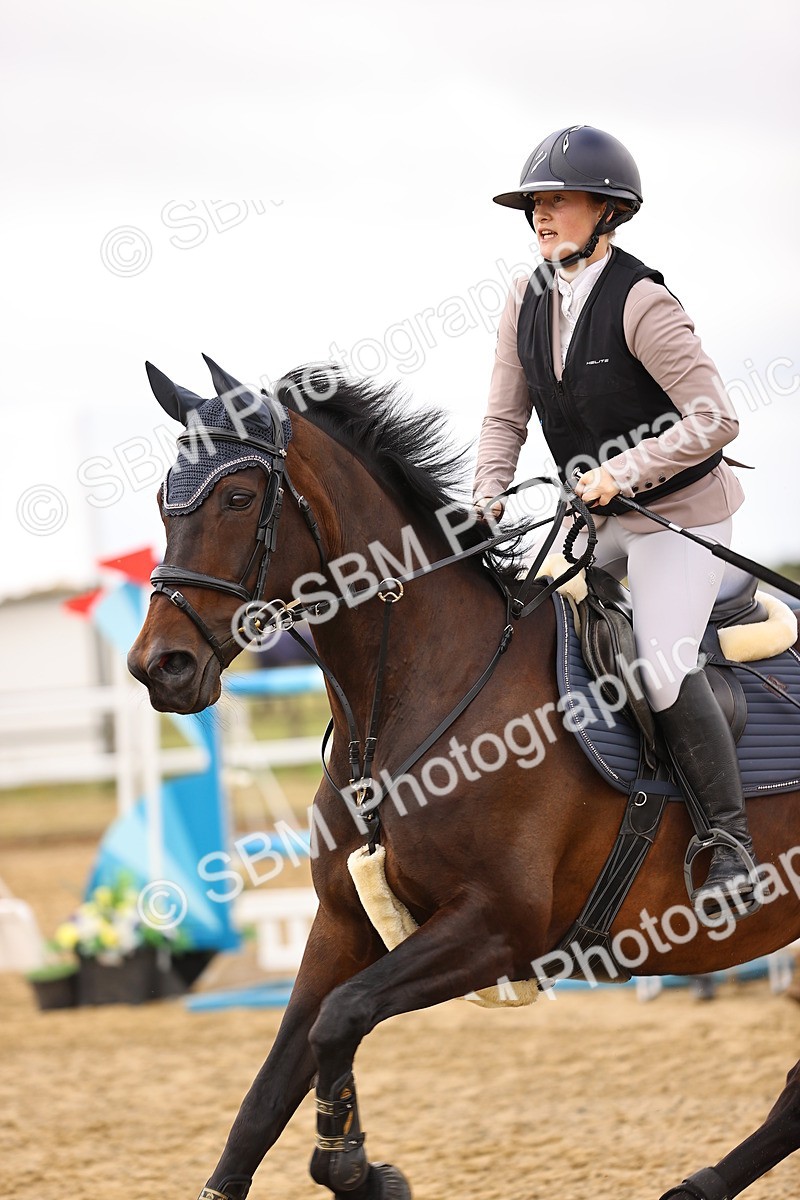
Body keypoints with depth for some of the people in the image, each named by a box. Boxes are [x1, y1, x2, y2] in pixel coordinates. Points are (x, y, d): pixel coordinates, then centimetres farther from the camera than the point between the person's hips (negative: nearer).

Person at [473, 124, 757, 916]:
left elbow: (715, 420, -24)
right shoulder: (528, 301, -2)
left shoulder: (641, 303, -23)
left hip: (679, 509, -8)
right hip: (598, 517, 8)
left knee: (663, 666, -19)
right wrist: (487, 501, -12)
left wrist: (621, 472, -28)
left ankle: (732, 841, -7)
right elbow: (505, 418, 4)